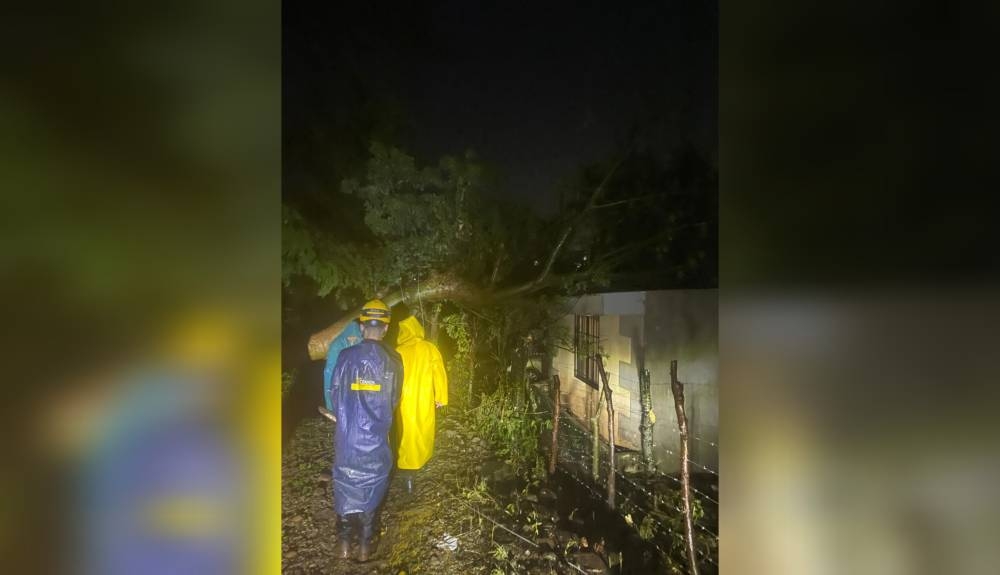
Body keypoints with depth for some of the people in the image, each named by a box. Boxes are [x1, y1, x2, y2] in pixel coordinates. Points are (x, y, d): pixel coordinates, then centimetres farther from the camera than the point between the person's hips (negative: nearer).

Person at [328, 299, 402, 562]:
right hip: (376, 436, 0)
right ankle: (365, 544, 19)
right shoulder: (393, 361, -7)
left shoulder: (346, 356, -8)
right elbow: (394, 401, 3)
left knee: (345, 483, 14)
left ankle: (344, 542, 22)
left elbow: (334, 393, 1)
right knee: (371, 485, 12)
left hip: (347, 433, 0)